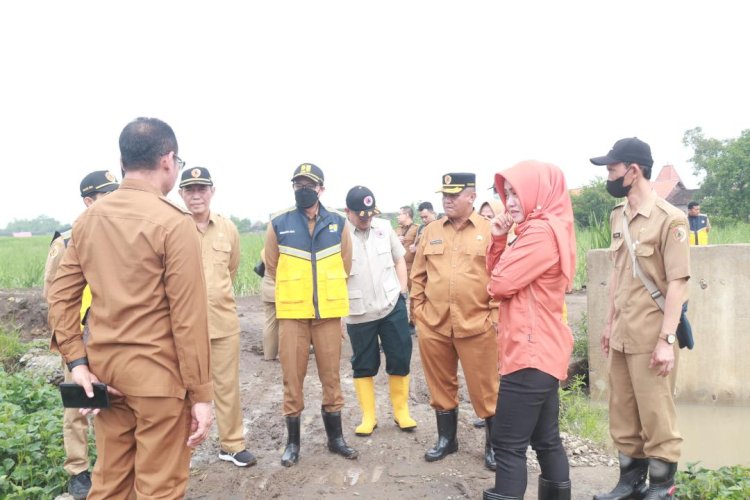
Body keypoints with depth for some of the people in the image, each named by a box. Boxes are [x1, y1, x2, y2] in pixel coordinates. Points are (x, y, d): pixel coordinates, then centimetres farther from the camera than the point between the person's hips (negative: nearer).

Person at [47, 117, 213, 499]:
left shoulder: (88, 219, 6)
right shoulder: (173, 222, -14)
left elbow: (60, 296, 5)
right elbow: (188, 317, -15)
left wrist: (77, 361, 4)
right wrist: (201, 393, -10)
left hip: (103, 368, 6)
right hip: (157, 373, -6)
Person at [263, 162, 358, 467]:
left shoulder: (338, 223, 3)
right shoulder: (278, 224, -1)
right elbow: (272, 267, 10)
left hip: (329, 311, 1)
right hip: (292, 312, -1)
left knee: (331, 376, 9)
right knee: (292, 377, 4)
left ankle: (335, 437, 24)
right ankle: (293, 441, 19)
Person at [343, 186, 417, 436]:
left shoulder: (384, 227, 3)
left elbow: (399, 259, 14)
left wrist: (402, 292, 5)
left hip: (393, 306, 3)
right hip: (358, 313, -2)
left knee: (400, 360, 7)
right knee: (363, 365, 9)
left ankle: (401, 412, 24)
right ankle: (368, 416, 22)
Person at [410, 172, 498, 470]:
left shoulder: (489, 230, -1)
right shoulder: (430, 232, 9)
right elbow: (417, 276, 13)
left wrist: (493, 316, -8)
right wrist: (419, 312, 7)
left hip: (476, 326, -3)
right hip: (433, 326, 4)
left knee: (485, 390, 5)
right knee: (441, 386, 15)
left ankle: (494, 444, 23)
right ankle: (446, 438, 33)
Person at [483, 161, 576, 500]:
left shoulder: (541, 231, -17)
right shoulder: (542, 229, 15)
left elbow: (499, 284, -19)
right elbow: (496, 272, 16)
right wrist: (499, 238, 0)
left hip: (531, 352, -10)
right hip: (542, 350, 10)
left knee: (507, 445, -4)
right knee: (546, 439, 16)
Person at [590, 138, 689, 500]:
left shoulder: (669, 219, -12)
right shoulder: (617, 216, 10)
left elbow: (677, 283, -14)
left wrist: (667, 339, -18)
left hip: (650, 337, -7)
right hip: (621, 334, 7)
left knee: (655, 416, 4)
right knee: (623, 414, 14)